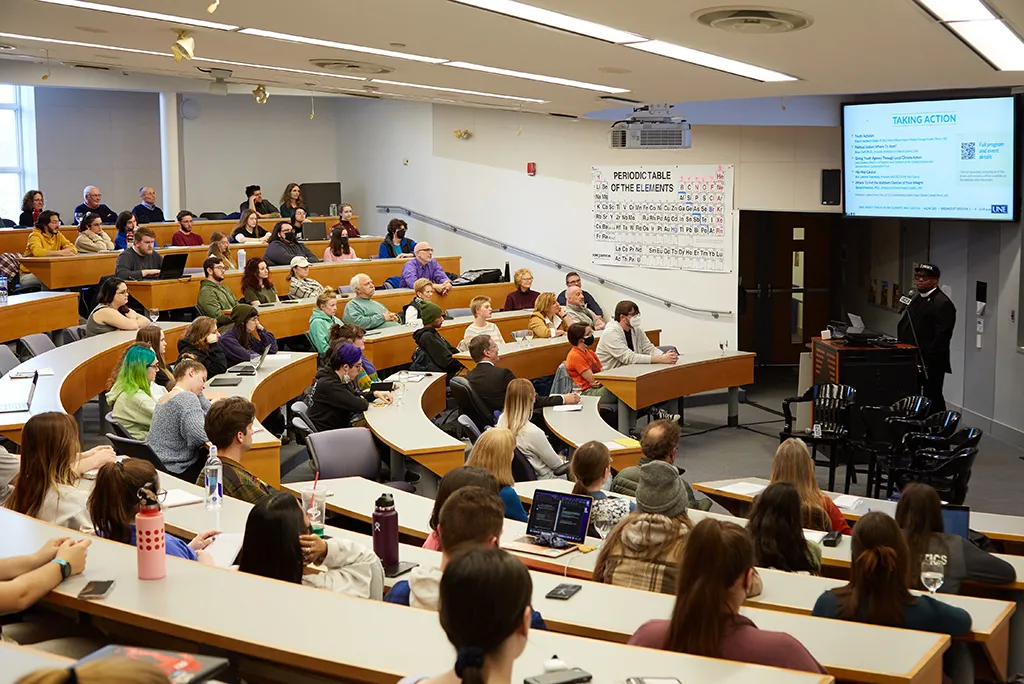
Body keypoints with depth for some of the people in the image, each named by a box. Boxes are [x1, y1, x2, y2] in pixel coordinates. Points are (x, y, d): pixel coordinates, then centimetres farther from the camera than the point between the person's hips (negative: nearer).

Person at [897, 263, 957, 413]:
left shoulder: (943, 303, -15)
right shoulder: (918, 299, 16)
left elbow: (942, 337, -21)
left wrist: (927, 362, -22)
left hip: (931, 365, -9)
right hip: (913, 361, 9)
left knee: (933, 400, -3)